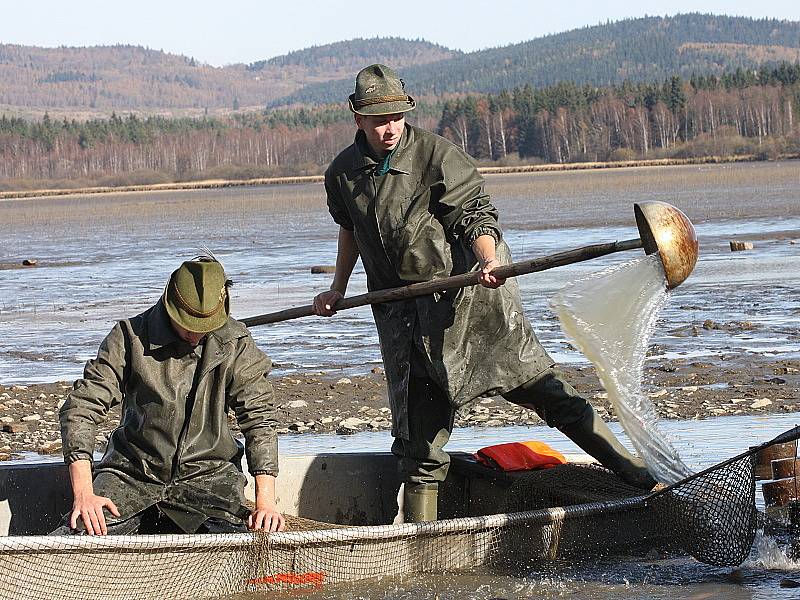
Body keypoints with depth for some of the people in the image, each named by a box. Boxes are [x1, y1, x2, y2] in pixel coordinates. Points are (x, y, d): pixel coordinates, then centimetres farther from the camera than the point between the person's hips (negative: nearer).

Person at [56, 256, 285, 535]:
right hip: (133, 471, -1)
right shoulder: (131, 337, -9)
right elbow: (81, 407, -11)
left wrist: (265, 501, -17)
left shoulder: (235, 344, -4)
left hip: (208, 472, 1)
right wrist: (83, 493, -23)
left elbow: (259, 418, -4)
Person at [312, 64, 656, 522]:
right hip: (403, 308, 4)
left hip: (466, 285, -4)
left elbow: (475, 214, -10)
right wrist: (338, 290, 28)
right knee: (419, 424, 4)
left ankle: (633, 472, -7)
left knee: (533, 378, -9)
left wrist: (488, 260, -29)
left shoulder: (438, 156, -10)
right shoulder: (342, 174, 6)